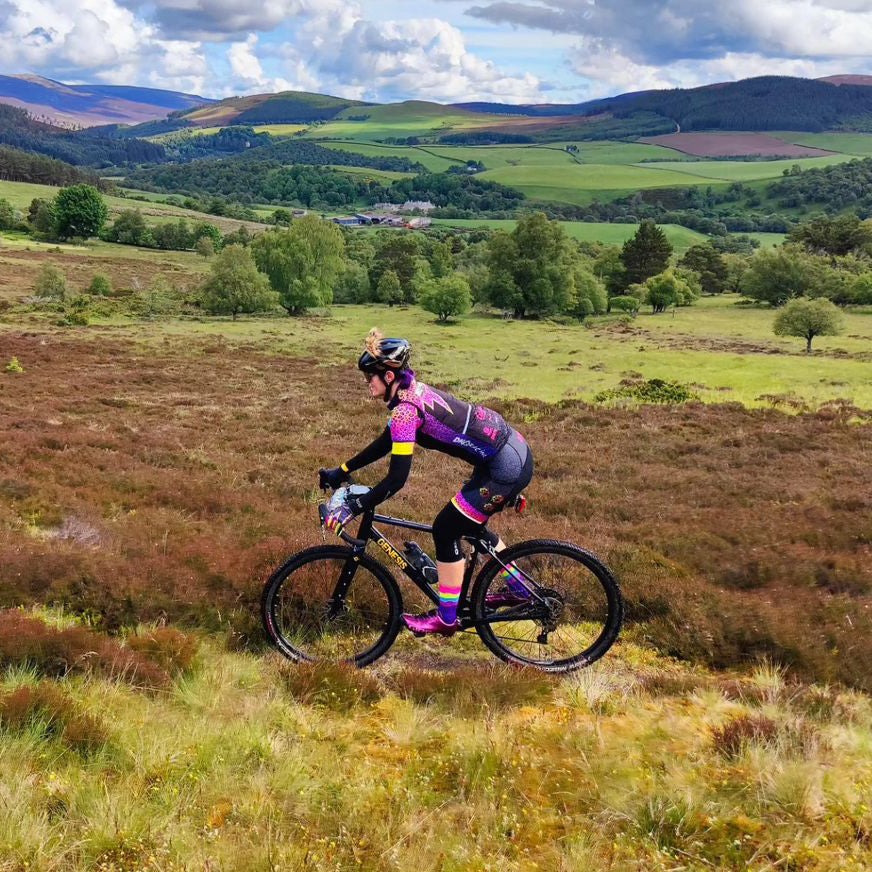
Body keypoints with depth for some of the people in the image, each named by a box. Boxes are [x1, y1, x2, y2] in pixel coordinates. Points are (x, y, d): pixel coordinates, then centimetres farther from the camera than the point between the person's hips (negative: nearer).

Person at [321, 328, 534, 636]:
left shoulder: (405, 409, -20)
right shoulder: (412, 391, 9)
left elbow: (396, 479, -23)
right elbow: (384, 444, 20)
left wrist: (353, 508, -18)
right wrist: (341, 471, 22)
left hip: (506, 467, -10)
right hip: (515, 452, 10)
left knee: (445, 530, -1)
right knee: (470, 525, 24)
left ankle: (447, 618, 9)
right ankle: (517, 589, 36)